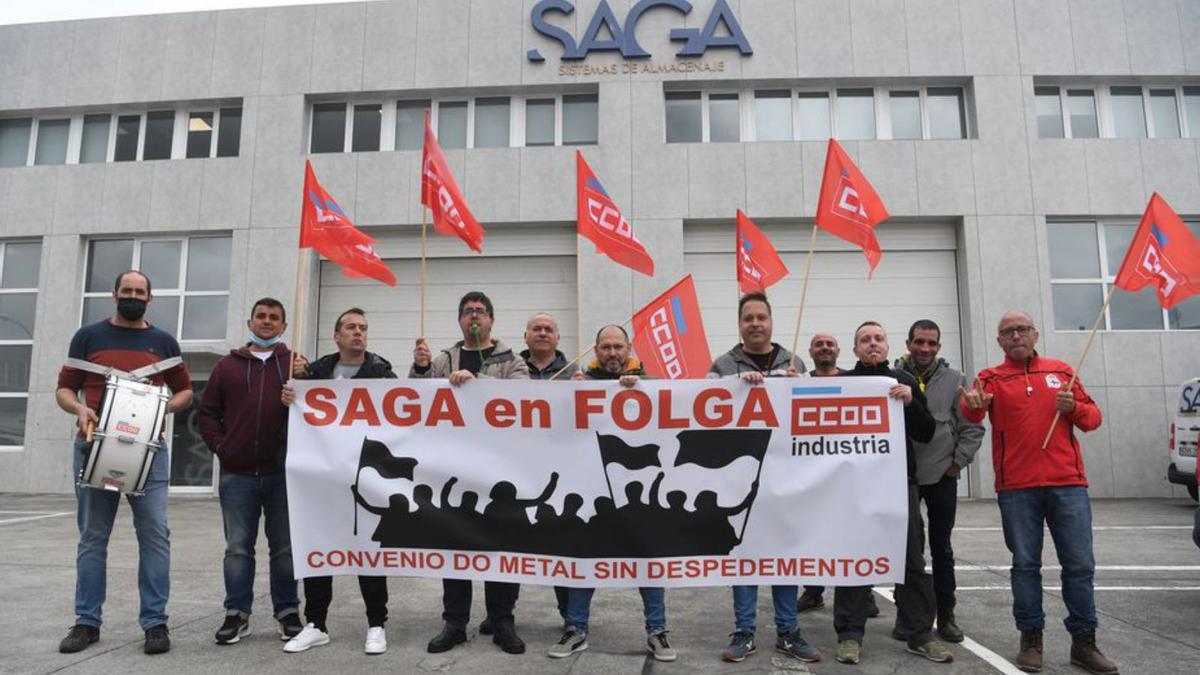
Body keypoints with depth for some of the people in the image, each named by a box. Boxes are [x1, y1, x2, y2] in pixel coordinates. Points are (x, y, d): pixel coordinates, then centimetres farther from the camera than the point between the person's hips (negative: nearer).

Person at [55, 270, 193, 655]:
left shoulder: (163, 342, 10)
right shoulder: (88, 336, 9)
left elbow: (185, 391, 14)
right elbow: (64, 388, 9)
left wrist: (163, 407, -6)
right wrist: (79, 409, -13)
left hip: (148, 449, 0)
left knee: (154, 534, -4)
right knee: (92, 536, 7)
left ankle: (155, 622, 2)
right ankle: (87, 622, 16)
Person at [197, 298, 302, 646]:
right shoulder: (227, 365, 11)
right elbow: (207, 412, 12)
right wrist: (220, 446, 3)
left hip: (283, 473, -1)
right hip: (237, 474, 2)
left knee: (285, 546, 7)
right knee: (238, 547, 8)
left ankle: (288, 612, 17)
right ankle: (237, 614, 19)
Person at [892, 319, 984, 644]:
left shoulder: (955, 380, 2)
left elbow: (972, 427, 4)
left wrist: (958, 461, -2)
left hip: (941, 476, 1)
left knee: (941, 548, 11)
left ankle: (945, 615, 22)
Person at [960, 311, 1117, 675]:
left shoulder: (1061, 371, 11)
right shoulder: (992, 378, 3)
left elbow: (1093, 417, 13)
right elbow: (972, 411, -17)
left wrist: (1075, 408, -9)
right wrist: (973, 405, -40)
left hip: (1067, 483, 2)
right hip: (1016, 488, -2)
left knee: (1079, 564, 5)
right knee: (1025, 564, 6)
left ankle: (1084, 641, 18)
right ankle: (1031, 639, 16)